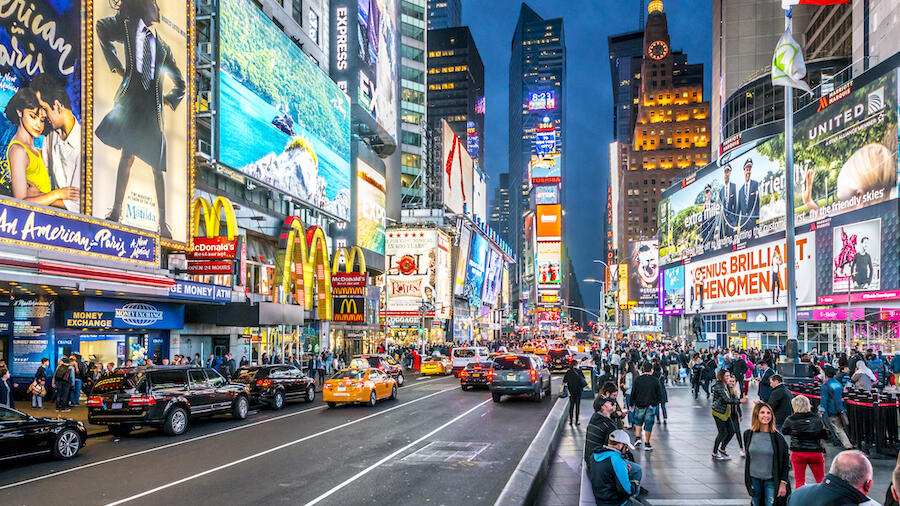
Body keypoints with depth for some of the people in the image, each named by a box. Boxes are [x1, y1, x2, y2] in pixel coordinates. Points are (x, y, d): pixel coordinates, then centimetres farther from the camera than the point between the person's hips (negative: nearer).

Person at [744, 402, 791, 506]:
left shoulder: (777, 437, -8)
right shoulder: (748, 434, 0)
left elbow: (785, 462, -4)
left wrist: (783, 483, -8)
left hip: (771, 481, -3)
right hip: (754, 479, 3)